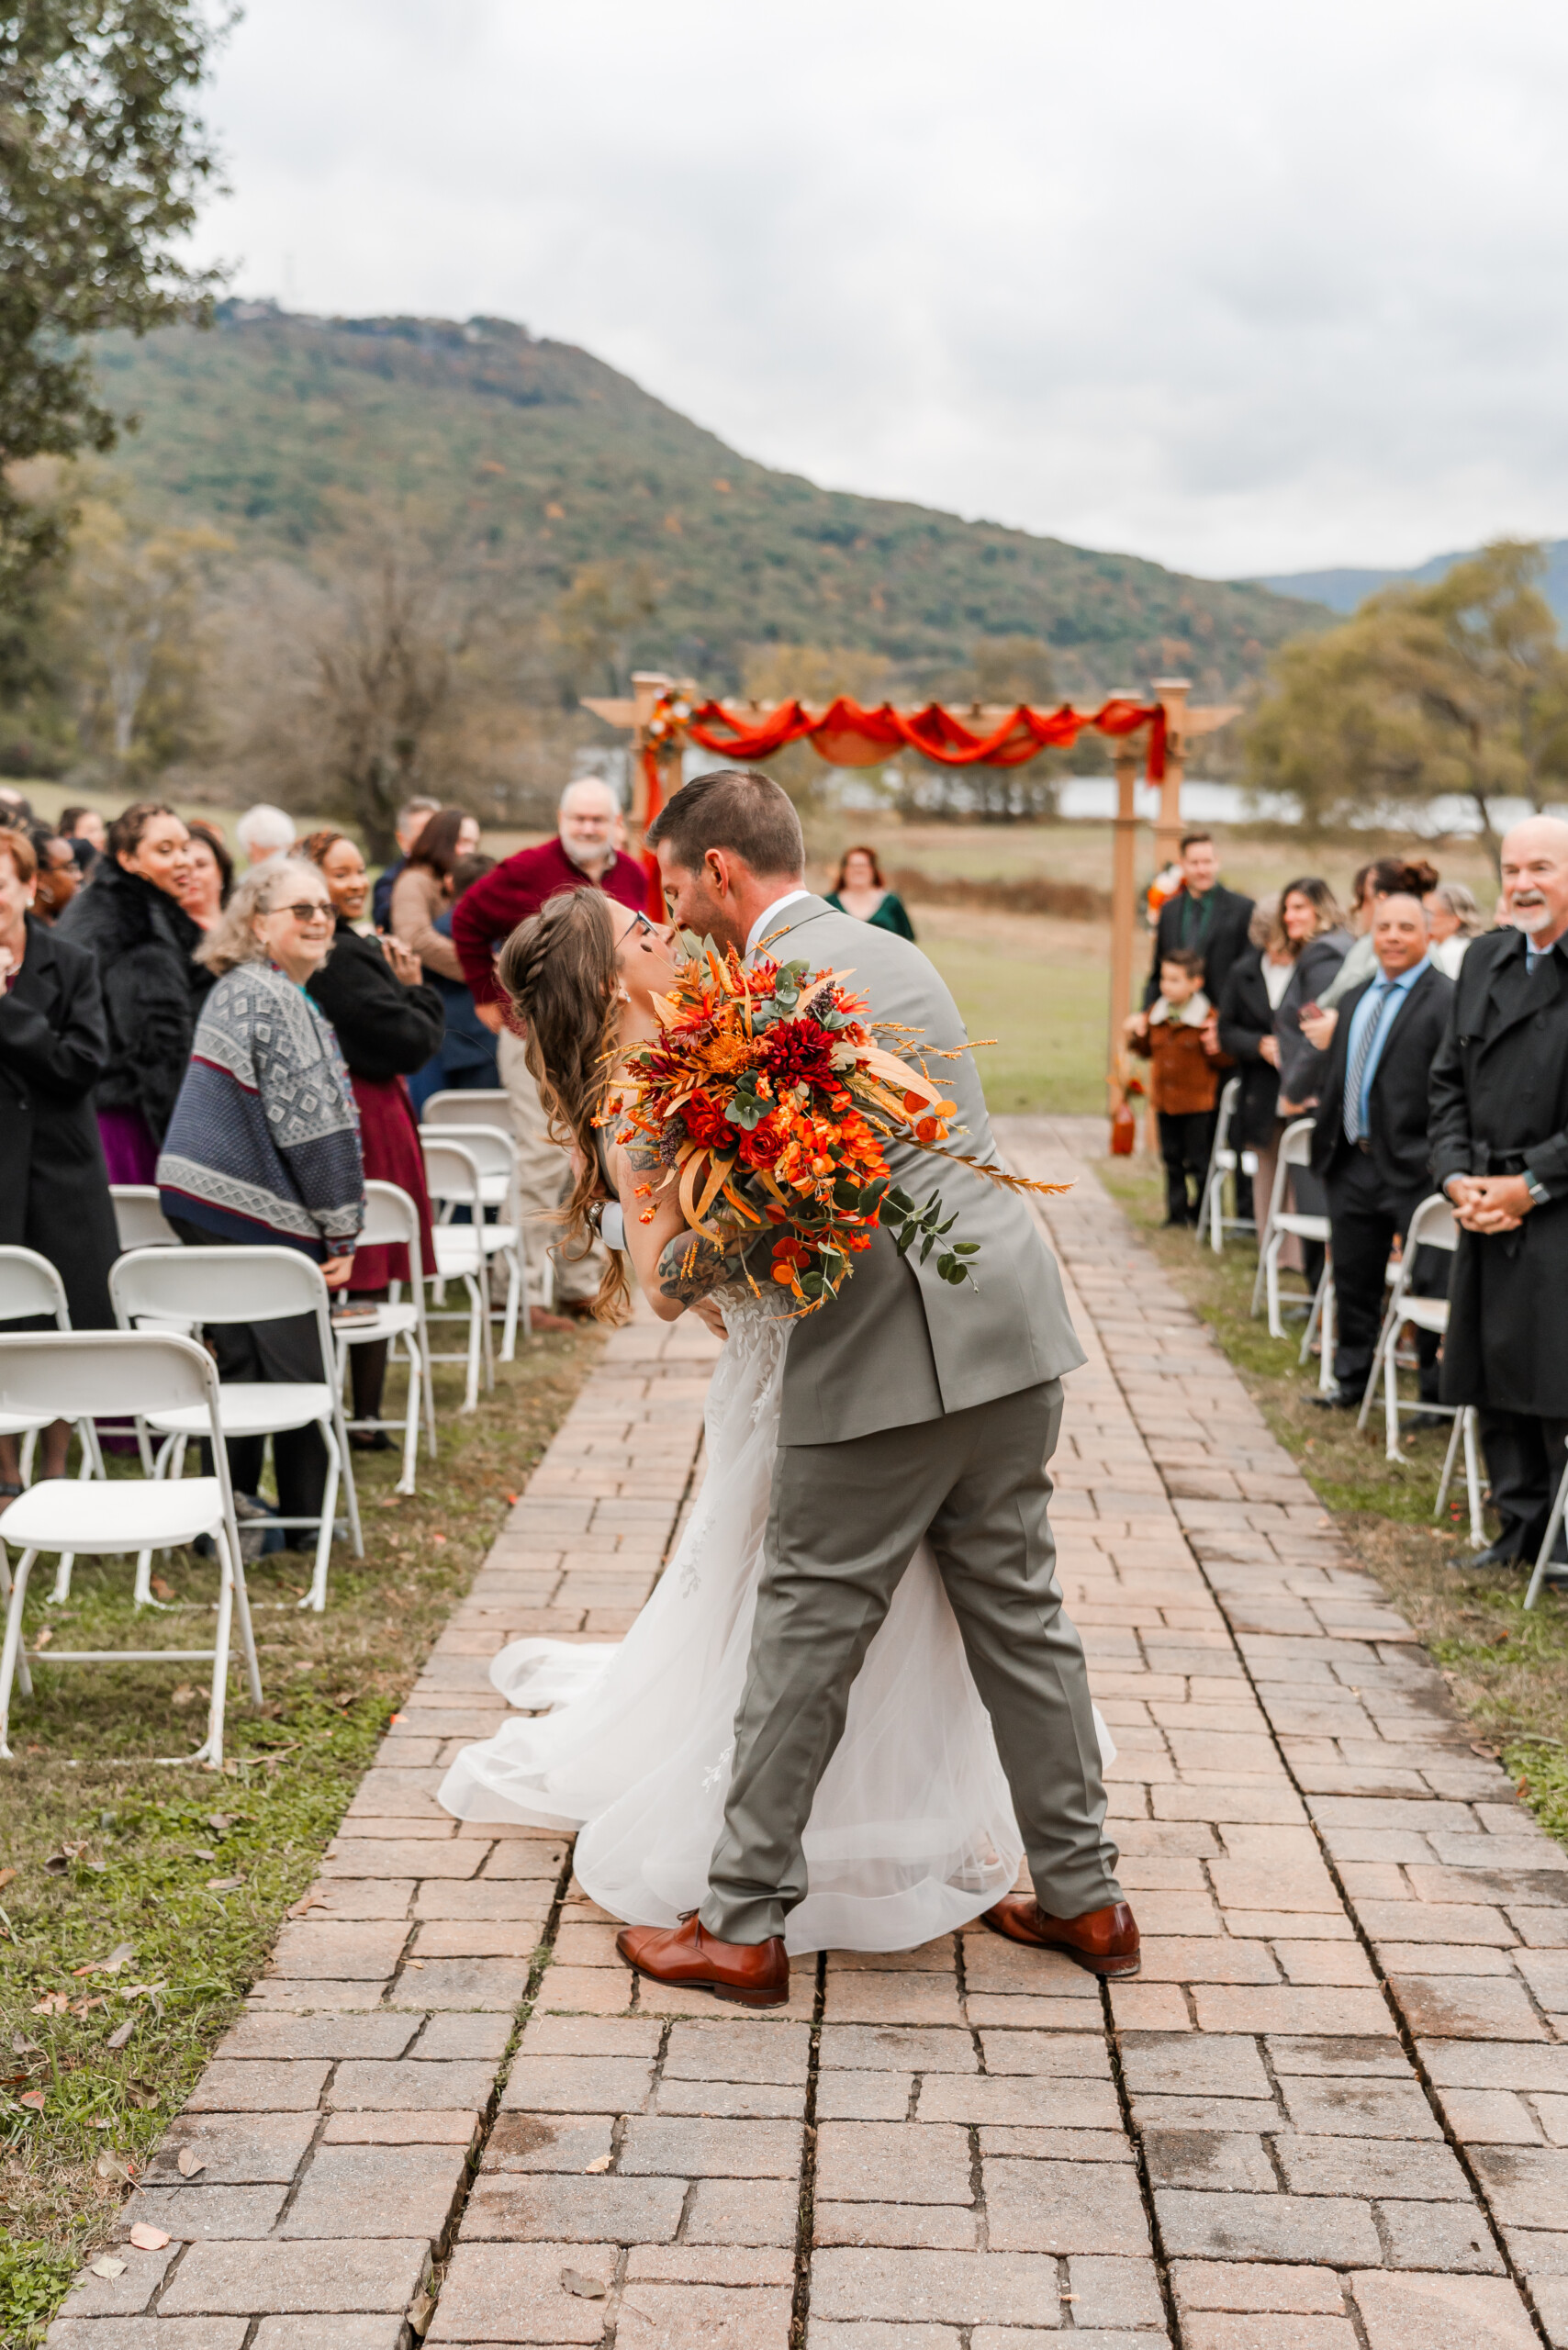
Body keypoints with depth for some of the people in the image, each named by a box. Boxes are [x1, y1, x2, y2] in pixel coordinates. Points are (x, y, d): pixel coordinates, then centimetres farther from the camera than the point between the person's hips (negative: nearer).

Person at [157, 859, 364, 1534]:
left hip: (206, 1200, 10)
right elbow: (312, 1121, -17)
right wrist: (342, 1229, -12)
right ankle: (304, 1519, 9)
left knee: (241, 1364, 13)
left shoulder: (236, 990, 17)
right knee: (299, 1373, 0)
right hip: (249, 1209, -10)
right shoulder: (275, 1000, -15)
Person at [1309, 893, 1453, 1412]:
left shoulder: (1447, 1000, -9)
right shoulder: (1354, 999, 16)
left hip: (1413, 1169, -7)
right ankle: (1352, 1379, 30)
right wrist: (1325, 1144, 16)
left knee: (1429, 1282, -1)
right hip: (1352, 1163, 7)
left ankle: (1439, 1392, 9)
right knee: (1354, 1278, 16)